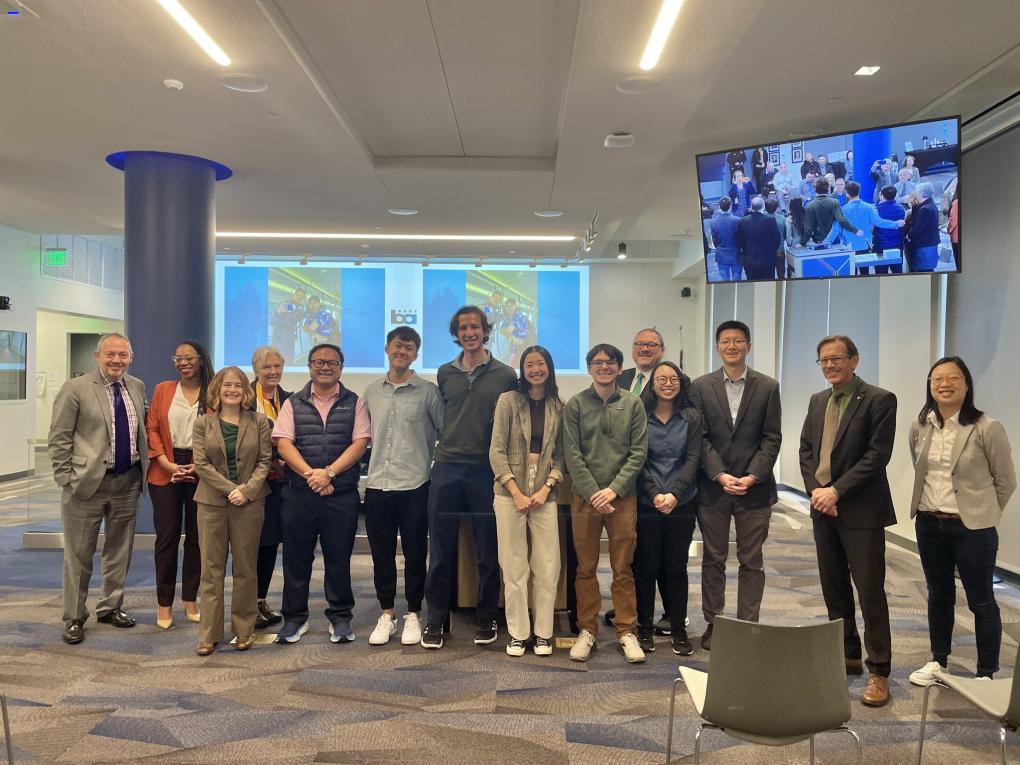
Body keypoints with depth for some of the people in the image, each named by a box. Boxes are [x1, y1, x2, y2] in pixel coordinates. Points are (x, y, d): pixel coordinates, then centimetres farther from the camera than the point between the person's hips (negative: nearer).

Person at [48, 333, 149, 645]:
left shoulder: (137, 387, 7)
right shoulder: (75, 388, -8)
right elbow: (58, 439, -7)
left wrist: (143, 470, 7)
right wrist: (66, 480, -10)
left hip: (128, 482, 5)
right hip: (87, 482, -5)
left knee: (119, 551, 16)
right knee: (79, 555, 7)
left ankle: (111, 607, 32)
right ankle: (74, 618, 21)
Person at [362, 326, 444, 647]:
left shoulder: (428, 391, -2)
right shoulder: (371, 391, 9)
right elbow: (363, 435, 17)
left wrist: (430, 463, 2)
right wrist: (374, 464, 12)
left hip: (414, 485, -3)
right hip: (377, 485, 3)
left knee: (415, 554, 6)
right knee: (381, 554, 10)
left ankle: (413, 614, 20)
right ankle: (386, 614, 24)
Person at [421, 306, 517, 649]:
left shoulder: (505, 375, 1)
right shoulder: (444, 374, 9)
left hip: (486, 472, -2)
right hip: (446, 470, 2)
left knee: (488, 552, 7)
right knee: (440, 552, 6)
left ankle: (486, 620, 22)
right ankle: (435, 620, 18)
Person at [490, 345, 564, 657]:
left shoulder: (558, 407, 7)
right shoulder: (508, 400, -1)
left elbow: (561, 455, 8)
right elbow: (497, 451, -4)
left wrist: (546, 488, -7)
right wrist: (517, 493, -10)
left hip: (544, 494, 2)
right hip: (510, 492, -2)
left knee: (548, 567, 3)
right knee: (514, 566, 2)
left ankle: (543, 633, 16)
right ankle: (517, 633, 14)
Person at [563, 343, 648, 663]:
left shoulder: (633, 404, 4)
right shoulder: (575, 405, 3)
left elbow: (638, 452, 0)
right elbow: (572, 454, -2)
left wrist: (613, 489, -9)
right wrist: (593, 493, -10)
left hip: (623, 496, 0)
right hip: (584, 496, 0)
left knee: (623, 568, 6)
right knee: (586, 568, 7)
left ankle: (626, 631, 17)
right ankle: (587, 630, 19)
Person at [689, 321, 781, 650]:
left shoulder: (768, 387, 3)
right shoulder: (701, 386, 3)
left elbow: (772, 438, -1)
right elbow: (700, 437, -2)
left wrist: (751, 477, -12)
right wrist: (720, 475, -12)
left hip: (754, 487, 0)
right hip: (713, 487, 0)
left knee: (751, 562, 7)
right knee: (713, 559, 9)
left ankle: (748, 626, 16)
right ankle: (713, 624, 20)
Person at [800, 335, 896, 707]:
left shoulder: (880, 400, -7)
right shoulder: (817, 401, 13)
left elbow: (877, 456, -14)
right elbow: (806, 449, 11)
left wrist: (836, 491, -17)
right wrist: (815, 489, -5)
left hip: (860, 510, -6)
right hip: (823, 507, 6)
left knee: (870, 589, -3)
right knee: (834, 588, 13)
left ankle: (878, 672, 6)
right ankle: (848, 655, 27)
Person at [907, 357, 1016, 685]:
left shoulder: (987, 428, -14)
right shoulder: (919, 427, 1)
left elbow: (1006, 481, -3)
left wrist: (981, 513, 5)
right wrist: (931, 507, 16)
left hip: (972, 528, -5)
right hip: (928, 524, 5)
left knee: (981, 601, 7)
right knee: (938, 595, 17)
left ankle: (987, 674, 20)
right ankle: (939, 661, 31)